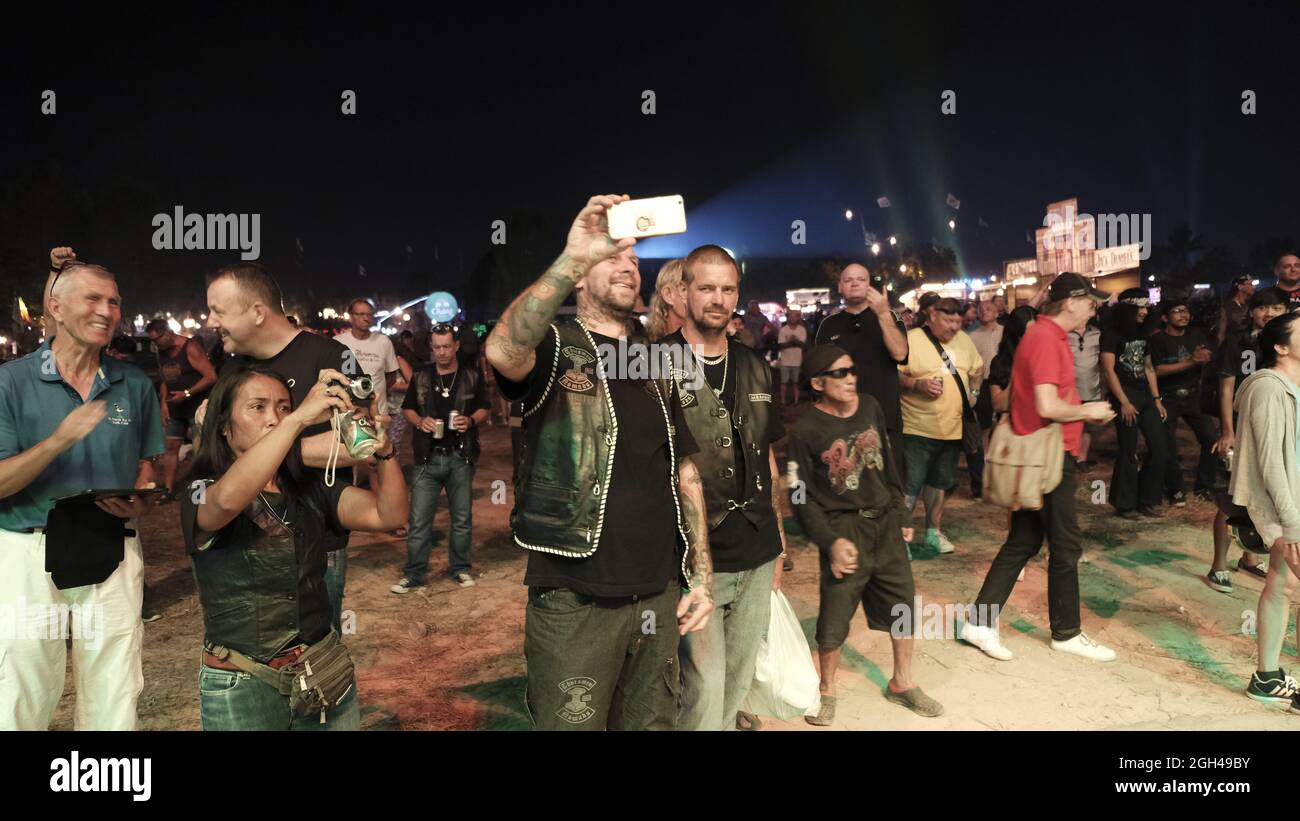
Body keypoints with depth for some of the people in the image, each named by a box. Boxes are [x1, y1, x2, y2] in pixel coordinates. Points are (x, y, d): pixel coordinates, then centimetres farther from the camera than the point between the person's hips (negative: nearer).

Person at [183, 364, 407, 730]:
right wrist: (301, 417, -35)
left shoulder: (310, 489, 4)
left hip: (325, 672, 4)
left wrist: (383, 450, -23)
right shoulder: (202, 496, -8)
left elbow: (389, 515, -7)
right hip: (241, 686, -3)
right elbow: (229, 498, -33)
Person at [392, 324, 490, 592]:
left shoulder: (472, 377, 3)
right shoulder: (421, 377, 5)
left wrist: (471, 421, -12)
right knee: (419, 519, 0)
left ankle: (460, 568, 24)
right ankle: (414, 574, 9)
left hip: (461, 457, 0)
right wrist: (419, 421, -10)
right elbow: (407, 409, 12)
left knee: (462, 517, 10)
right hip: (428, 457, 0)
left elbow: (484, 409, 9)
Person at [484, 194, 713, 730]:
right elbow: (501, 352, -29)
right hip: (575, 600, -5)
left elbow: (684, 472, 15)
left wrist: (702, 575, 8)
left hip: (658, 595, 6)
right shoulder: (556, 345, -3)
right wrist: (574, 257, -36)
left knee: (651, 723, 16)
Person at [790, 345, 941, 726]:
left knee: (904, 606, 14)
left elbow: (888, 465, 12)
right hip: (844, 530, -5)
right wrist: (831, 541, -16)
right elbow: (804, 497, -10)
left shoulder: (870, 407, 1)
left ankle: (902, 683, 36)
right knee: (834, 619, 2)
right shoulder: (806, 430, -14)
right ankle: (827, 690, 27)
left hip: (885, 524, 5)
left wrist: (899, 515, 14)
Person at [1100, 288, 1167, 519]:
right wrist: (1123, 402, -16)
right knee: (1128, 451, -4)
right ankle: (1125, 504, 6)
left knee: (1158, 446, 3)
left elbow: (1149, 367, 17)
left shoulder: (1141, 333, 16)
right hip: (1125, 396, -7)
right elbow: (1108, 370, -12)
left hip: (1145, 395, 7)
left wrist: (1156, 399, 10)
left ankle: (1147, 500, 14)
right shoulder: (1112, 334, -6)